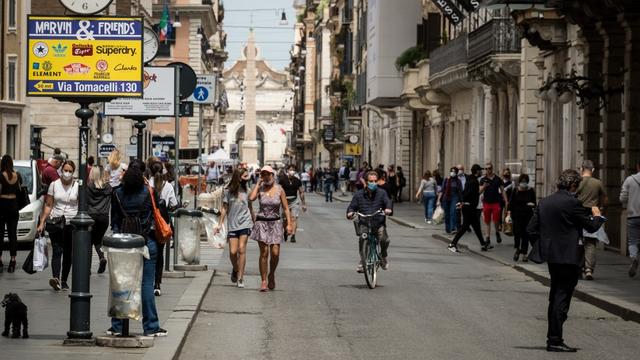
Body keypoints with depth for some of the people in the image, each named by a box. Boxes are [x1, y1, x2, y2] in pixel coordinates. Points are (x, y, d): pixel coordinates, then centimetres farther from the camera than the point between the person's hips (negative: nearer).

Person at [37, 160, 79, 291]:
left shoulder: (77, 186, 3)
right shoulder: (54, 185, 4)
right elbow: (48, 205, 7)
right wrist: (42, 223, 1)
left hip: (72, 223, 1)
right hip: (56, 222, -1)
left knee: (68, 253, 5)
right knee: (57, 251, -13)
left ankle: (64, 281, 14)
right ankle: (56, 278, -27)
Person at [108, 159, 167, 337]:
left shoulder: (118, 194, -1)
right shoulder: (150, 192, -7)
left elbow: (114, 220, 4)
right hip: (147, 242, -2)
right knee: (147, 284, 1)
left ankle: (117, 325, 11)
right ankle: (151, 327, 3)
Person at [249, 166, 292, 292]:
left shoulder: (279, 190, 0)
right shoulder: (260, 189, 0)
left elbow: (285, 208, 3)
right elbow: (251, 198, -21)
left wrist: (289, 224, -5)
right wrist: (258, 183, -11)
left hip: (275, 223, 0)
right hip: (262, 223, 0)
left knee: (275, 253, -6)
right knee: (264, 253, -5)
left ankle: (272, 275, 21)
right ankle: (264, 281, 2)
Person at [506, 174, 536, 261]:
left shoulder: (531, 191, 1)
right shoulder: (515, 191, 1)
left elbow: (534, 203, 7)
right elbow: (510, 203, 1)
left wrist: (532, 204, -17)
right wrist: (509, 213, -11)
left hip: (527, 215, 0)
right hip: (517, 215, 0)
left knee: (525, 235, 0)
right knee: (517, 232, -11)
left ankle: (524, 254, 8)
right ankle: (517, 249, 16)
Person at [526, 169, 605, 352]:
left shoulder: (544, 202, 6)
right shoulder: (572, 202, -15)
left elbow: (531, 229, 6)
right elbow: (591, 227, -7)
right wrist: (596, 216, 13)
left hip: (550, 255, 7)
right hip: (567, 256, -7)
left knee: (556, 297, 17)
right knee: (562, 297, -3)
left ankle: (552, 338, 22)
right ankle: (555, 340, -4)